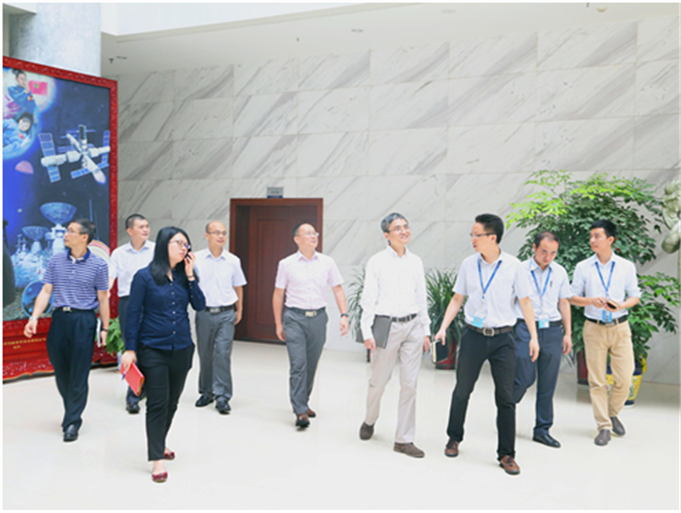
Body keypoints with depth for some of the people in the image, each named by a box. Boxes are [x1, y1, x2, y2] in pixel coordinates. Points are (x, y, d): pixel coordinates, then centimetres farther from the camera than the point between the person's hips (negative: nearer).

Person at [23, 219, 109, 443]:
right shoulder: (56, 260, 7)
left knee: (79, 374, -2)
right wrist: (34, 318, -5)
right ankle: (72, 412, 27)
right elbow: (46, 291, 6)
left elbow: (103, 298, 1)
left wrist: (104, 328, -1)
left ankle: (72, 422, 5)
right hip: (59, 318, 4)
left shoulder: (98, 264, -2)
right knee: (60, 371, 9)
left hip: (84, 321, -4)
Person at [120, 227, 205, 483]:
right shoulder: (145, 276, -7)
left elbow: (200, 305, -2)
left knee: (172, 402, 15)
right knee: (157, 403, -5)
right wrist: (130, 349, -8)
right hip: (153, 349, -4)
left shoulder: (184, 275, 5)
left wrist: (190, 275, -8)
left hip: (181, 349, 5)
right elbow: (133, 313, -6)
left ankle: (160, 441, 37)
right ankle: (158, 459, 3)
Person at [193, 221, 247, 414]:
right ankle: (206, 392, 25)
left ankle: (222, 397, -2)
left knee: (223, 354, -8)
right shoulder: (196, 259, 1)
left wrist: (239, 310, 15)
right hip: (204, 313, 1)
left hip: (226, 314, 0)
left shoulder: (233, 260, 5)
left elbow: (238, 287, 15)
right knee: (205, 355, 9)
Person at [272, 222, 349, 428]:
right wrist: (278, 323, 5)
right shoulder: (286, 264, 1)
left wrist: (344, 314, -5)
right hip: (295, 318, -2)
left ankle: (303, 402, 29)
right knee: (298, 365, -9)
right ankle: (300, 411, -6)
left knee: (312, 365, 11)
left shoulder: (327, 262, 5)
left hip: (318, 318, 3)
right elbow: (278, 294, 6)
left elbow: (338, 289, 7)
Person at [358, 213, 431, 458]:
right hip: (386, 326, -3)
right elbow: (369, 299, -3)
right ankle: (370, 420, 35)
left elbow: (421, 298, 14)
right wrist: (367, 332, -10)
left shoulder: (416, 262, 10)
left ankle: (404, 439, 11)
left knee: (409, 383, 2)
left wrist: (426, 330, 11)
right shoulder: (377, 262, -2)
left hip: (412, 326, 3)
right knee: (379, 380, 5)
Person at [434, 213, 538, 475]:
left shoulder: (513, 265, -5)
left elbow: (525, 302, -2)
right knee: (462, 391, 11)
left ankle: (506, 454, 13)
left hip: (502, 338, -2)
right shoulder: (469, 264, 1)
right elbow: (457, 299, 9)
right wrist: (443, 328, -1)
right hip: (473, 336, 2)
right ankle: (454, 438, 33)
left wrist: (534, 337, -7)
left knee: (505, 398, 1)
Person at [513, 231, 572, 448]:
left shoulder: (560, 272, 9)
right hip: (525, 328, -3)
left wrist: (568, 334, 12)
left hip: (552, 330, 4)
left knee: (548, 383, 5)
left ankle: (542, 429, 16)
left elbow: (564, 302, 15)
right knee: (525, 378, -6)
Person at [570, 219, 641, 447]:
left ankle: (613, 413, 26)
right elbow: (573, 297, 6)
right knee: (597, 381, 1)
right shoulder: (583, 267, 3)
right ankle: (604, 426, 11)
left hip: (620, 327, 0)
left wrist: (622, 305, -13)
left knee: (624, 378, -1)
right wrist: (592, 301, -13)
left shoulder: (626, 266, 4)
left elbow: (635, 296, 7)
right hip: (594, 328, 0)